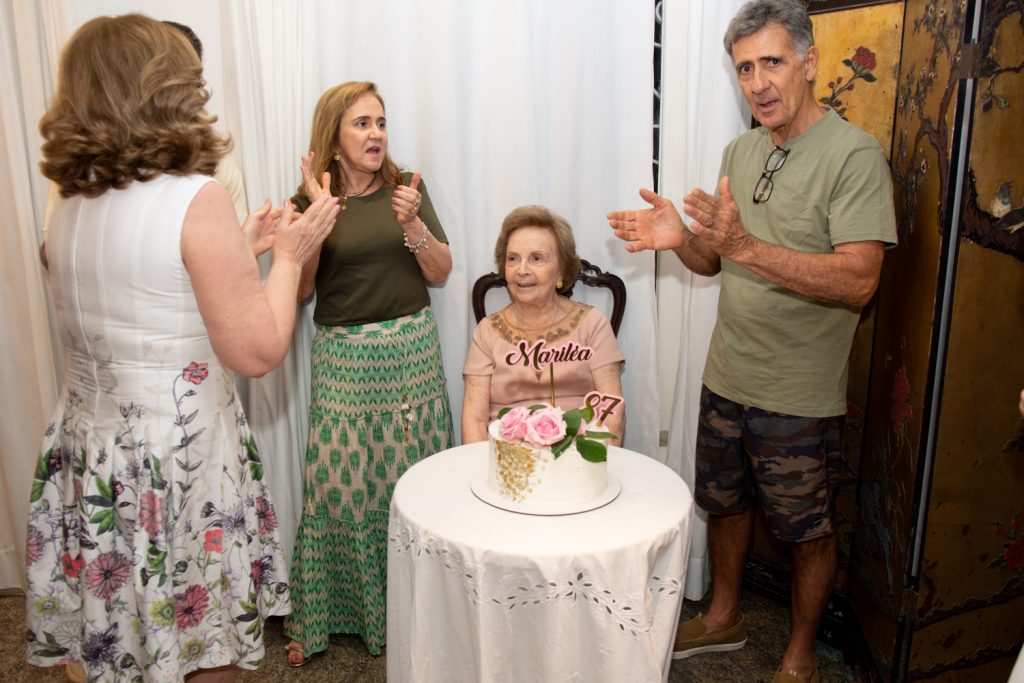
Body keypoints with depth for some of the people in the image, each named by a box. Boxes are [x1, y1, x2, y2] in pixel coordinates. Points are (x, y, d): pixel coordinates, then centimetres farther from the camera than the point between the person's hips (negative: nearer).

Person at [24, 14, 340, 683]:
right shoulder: (196, 199, -19)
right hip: (178, 458, -7)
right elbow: (256, 351, -18)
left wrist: (239, 249, 17)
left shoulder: (72, 204, 4)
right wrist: (290, 256, -4)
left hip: (86, 451, 7)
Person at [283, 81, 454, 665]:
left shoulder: (406, 189, 4)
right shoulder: (310, 201, 2)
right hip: (343, 359, -1)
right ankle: (314, 617, 20)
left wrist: (412, 223, -16)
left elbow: (441, 273, 1)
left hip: (412, 352, 1)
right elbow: (300, 289, -6)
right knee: (337, 487, 0)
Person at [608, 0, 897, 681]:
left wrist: (747, 247, -35)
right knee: (724, 503, 21)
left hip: (800, 397, -6)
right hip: (725, 380, 6)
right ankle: (724, 618, 44)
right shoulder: (741, 152, 6)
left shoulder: (854, 154, -15)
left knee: (808, 532, 12)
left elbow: (858, 281, -25)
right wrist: (680, 238, -11)